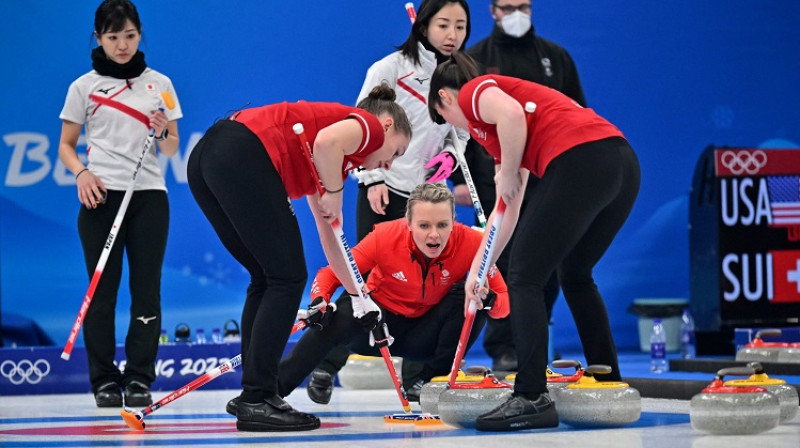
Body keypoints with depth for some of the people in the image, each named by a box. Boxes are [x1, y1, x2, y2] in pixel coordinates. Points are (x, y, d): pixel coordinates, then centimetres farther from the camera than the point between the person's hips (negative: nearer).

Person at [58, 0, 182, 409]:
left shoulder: (159, 84, 9)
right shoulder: (83, 87, 6)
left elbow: (172, 150, 11)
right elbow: (65, 146, 9)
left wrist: (163, 133, -11)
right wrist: (81, 173, -10)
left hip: (149, 196, 1)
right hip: (101, 197, -1)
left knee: (147, 290, -2)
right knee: (102, 291, -2)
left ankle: (139, 379, 4)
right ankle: (104, 379, 5)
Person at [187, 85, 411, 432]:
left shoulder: (335, 163, 34)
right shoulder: (369, 125, 11)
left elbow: (329, 237, 40)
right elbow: (326, 141, -14)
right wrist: (334, 193, 0)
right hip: (242, 157, -9)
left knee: (267, 279, 18)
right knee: (287, 277, 0)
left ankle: (254, 396, 17)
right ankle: (257, 401, -2)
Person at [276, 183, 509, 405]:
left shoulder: (472, 242, -23)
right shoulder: (385, 237, -24)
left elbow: (504, 301, -15)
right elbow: (330, 275, -15)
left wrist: (488, 299, -38)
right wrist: (320, 302, -36)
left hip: (426, 336, 1)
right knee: (346, 311, -33)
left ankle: (432, 377, -11)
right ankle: (274, 385, -24)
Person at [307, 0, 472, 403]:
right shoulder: (392, 68, -9)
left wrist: (450, 154, -5)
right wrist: (373, 180, -12)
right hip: (384, 191, -4)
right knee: (366, 279, -2)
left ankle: (415, 379, 10)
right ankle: (327, 367, 12)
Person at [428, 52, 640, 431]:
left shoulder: (473, 92, 12)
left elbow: (512, 115, -15)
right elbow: (506, 211, 35)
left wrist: (509, 175, 0)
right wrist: (477, 269, 37)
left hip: (579, 162, -9)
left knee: (525, 278, 0)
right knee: (574, 275, 26)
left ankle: (532, 398, -5)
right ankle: (608, 385, 31)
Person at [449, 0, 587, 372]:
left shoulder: (556, 57, 11)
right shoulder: (474, 61, 5)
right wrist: (458, 178, -4)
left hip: (549, 182, 2)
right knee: (504, 266, -6)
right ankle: (504, 350, -1)